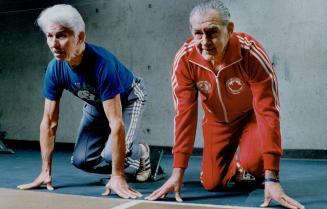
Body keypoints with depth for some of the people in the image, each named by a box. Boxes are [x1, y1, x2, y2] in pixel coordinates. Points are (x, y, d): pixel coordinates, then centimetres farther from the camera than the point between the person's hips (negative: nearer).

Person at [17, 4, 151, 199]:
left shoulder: (102, 64, -41)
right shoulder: (54, 69, -23)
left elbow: (116, 123, -41)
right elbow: (49, 122, -14)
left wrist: (117, 177, -40)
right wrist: (46, 172, -12)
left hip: (128, 98, -5)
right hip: (96, 104, 6)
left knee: (111, 154, -25)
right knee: (81, 159, -6)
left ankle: (142, 154, 9)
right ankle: (135, 167, 16)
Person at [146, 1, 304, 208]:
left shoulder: (251, 53, -35)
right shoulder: (185, 59, -26)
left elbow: (267, 112, -34)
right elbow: (184, 114, -22)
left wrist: (272, 179, -37)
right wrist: (177, 173, -24)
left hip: (251, 116, -3)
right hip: (216, 120, 3)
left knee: (252, 162, -29)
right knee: (211, 183, -2)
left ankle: (257, 173, 9)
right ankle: (237, 170, 33)